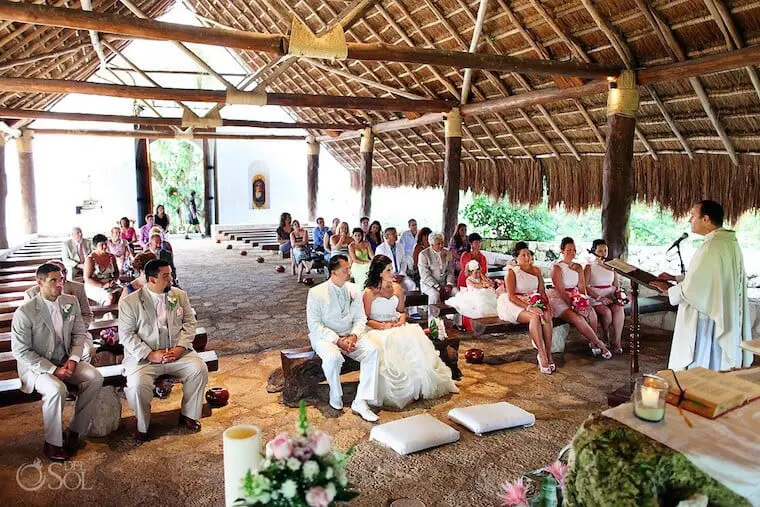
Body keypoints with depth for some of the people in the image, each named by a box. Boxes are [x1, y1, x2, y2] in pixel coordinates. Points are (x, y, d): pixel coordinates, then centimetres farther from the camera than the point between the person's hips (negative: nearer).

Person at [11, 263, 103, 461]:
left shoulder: (71, 302, -1)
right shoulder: (25, 312, -17)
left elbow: (79, 333, 6)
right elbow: (21, 352, -15)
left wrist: (73, 359, -11)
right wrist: (53, 369, -20)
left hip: (66, 361, 5)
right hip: (35, 365, -5)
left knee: (95, 378, -19)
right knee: (56, 389, -33)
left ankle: (75, 432, -5)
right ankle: (52, 443, -11)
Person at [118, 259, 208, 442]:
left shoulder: (180, 295, 6)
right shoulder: (129, 302, -4)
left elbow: (189, 323, 6)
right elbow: (126, 335, -7)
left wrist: (180, 348, -11)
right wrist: (150, 355, -17)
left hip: (177, 351, 3)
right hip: (144, 356, -3)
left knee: (199, 369, -21)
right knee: (137, 384, -29)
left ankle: (188, 415, 2)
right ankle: (142, 427, -1)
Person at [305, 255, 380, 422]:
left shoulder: (353, 290, 4)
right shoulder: (316, 292, -9)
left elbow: (360, 319, 7)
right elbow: (314, 325, -12)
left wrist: (353, 336, -15)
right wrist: (338, 340, -21)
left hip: (350, 335, 4)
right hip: (325, 337, -4)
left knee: (373, 350, -24)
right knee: (333, 357, -37)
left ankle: (360, 401, -23)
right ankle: (335, 396, -7)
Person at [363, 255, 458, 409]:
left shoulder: (397, 288, 11)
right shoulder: (369, 292, -6)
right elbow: (365, 320, -5)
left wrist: (402, 319, -4)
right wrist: (382, 325, -20)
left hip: (396, 326, 5)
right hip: (378, 329, -5)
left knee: (415, 338, -25)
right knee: (391, 344, -36)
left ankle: (421, 384, -19)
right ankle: (397, 391, -23)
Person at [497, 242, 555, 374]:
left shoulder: (536, 270, 13)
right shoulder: (511, 272, -4)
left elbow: (542, 291, 13)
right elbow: (511, 296, -13)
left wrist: (548, 304, -7)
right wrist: (528, 307, -26)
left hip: (535, 303, 5)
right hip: (516, 304, -4)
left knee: (547, 316, -28)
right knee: (534, 317, -34)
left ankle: (548, 354, -28)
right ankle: (542, 354, -34)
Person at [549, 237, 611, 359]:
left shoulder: (578, 267, 11)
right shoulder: (557, 267, -9)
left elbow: (582, 289, 4)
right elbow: (561, 291, -16)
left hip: (575, 298, 6)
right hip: (559, 300, -6)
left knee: (591, 312, -22)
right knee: (577, 318, -29)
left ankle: (593, 343, -9)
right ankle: (599, 344, -17)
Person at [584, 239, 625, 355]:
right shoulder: (589, 267, 2)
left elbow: (617, 284, 22)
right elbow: (585, 287, -8)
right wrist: (600, 298, -18)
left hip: (611, 297, 4)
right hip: (595, 299, -4)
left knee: (619, 309, -28)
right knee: (606, 312, -31)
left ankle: (617, 342, -25)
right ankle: (606, 338, -6)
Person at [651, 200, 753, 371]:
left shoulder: (710, 247, -22)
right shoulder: (729, 243, 8)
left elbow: (692, 290, -22)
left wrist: (669, 289, -4)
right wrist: (677, 278, 15)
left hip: (706, 324, -9)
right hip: (726, 322, 9)